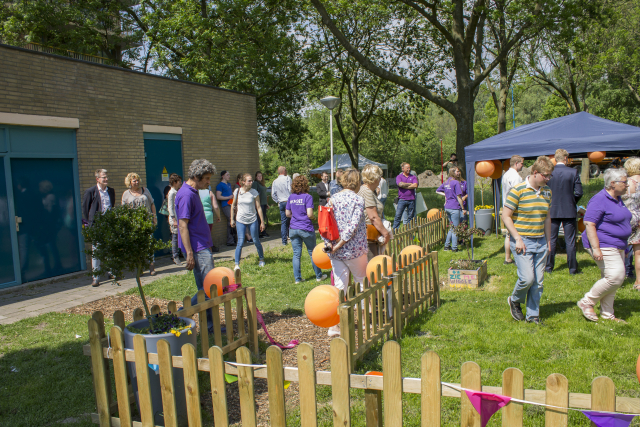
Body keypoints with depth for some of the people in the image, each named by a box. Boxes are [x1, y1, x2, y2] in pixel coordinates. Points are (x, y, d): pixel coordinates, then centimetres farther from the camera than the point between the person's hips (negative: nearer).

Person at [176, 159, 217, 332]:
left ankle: (210, 327, 17)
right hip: (197, 249, -10)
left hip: (203, 247, 10)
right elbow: (183, 226, -20)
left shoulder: (193, 192, 16)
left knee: (206, 288, 11)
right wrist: (189, 253, -22)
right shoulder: (186, 195, -15)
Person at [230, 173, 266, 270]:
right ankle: (237, 264, 1)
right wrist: (232, 219, 11)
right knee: (240, 242, -6)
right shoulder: (237, 191, -2)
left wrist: (262, 222, -2)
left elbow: (258, 207, -2)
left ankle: (261, 260, 29)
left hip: (253, 220, 0)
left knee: (256, 241, 8)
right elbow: (233, 206, 10)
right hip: (240, 220, 0)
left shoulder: (254, 192, -6)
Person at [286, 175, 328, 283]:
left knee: (296, 254, 8)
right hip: (306, 229, -4)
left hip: (293, 229, 4)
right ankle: (319, 276, 22)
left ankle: (297, 278, 10)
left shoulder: (291, 197, 5)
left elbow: (288, 214, 9)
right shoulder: (307, 197, -10)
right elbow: (309, 214, -17)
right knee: (313, 253, 10)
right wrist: (313, 217, 4)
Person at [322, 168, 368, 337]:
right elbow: (353, 226, -17)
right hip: (354, 249, -4)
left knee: (339, 285, 10)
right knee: (362, 282, 16)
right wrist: (339, 245, -15)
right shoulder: (358, 200, -8)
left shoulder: (332, 198, 5)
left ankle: (334, 325, 9)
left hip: (335, 251, 4)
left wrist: (328, 243, -3)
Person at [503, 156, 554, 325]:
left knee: (538, 281, 7)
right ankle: (515, 301, 18)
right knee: (527, 278, -12)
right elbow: (506, 216, -10)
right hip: (523, 241, -6)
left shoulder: (547, 191, 9)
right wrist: (517, 238, -15)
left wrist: (548, 241, 16)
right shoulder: (517, 191, -11)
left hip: (541, 242, 6)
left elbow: (547, 217, 18)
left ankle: (533, 315, 20)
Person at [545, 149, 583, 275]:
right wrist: (572, 202, 11)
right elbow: (579, 192, -7)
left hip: (552, 211, 1)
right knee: (570, 241, 6)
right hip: (569, 211, -1)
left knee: (551, 239, 9)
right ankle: (572, 268, 11)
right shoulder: (573, 172, -7)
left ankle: (549, 266, 12)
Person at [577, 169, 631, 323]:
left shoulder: (618, 199, 15)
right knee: (615, 276, -16)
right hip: (604, 246, -10)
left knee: (610, 279, 10)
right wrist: (595, 248, -26)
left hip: (617, 247, 10)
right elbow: (589, 224, -20)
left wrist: (624, 246, 25)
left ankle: (607, 314, 17)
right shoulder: (599, 200, -15)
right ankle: (587, 302, -2)